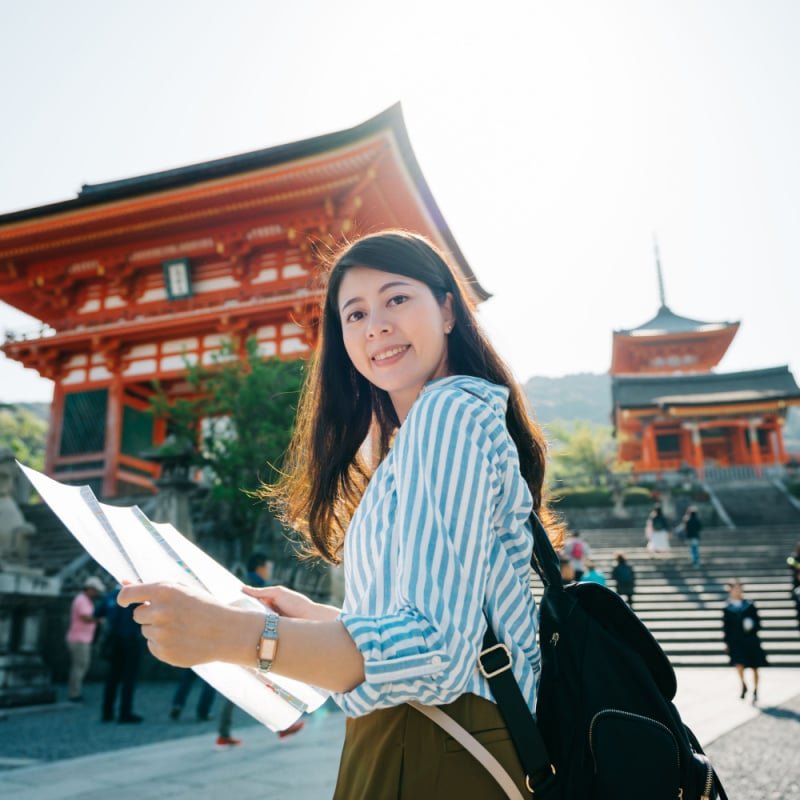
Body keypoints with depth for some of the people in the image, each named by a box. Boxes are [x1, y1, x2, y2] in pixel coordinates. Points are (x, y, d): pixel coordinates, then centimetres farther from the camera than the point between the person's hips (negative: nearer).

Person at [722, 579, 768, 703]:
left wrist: (752, 627, -17)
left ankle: (755, 691, 27)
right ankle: (743, 685, 10)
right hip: (736, 641, -1)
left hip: (751, 640, 1)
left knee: (754, 667, 9)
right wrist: (727, 642, 2)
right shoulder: (727, 609, 1)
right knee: (739, 663, -16)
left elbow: (757, 623, 4)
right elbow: (726, 627, 4)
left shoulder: (750, 605, 1)